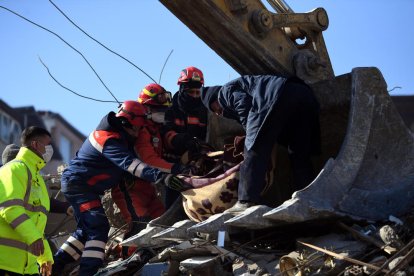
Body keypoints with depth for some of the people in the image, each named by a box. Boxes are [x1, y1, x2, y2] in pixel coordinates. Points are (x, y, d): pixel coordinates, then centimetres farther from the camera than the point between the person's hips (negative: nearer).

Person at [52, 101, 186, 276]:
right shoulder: (109, 141, -25)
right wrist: (160, 176, -50)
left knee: (87, 229, 17)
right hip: (78, 184, -11)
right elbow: (130, 163, -39)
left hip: (76, 183, 11)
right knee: (98, 227, -20)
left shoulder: (117, 135, 6)